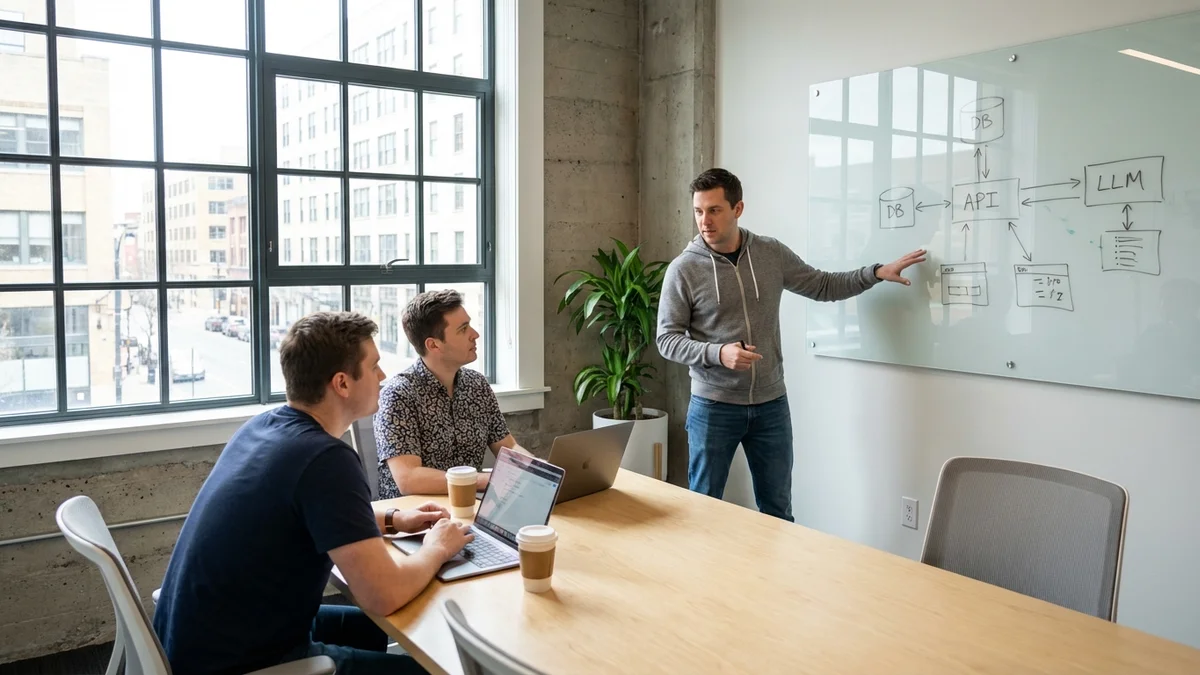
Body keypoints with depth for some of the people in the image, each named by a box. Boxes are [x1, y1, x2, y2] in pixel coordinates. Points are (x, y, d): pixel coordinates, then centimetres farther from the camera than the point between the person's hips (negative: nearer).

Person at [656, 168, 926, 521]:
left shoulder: (772, 254, 1)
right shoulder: (683, 269, -9)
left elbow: (823, 286, 13)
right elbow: (667, 339, -8)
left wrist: (877, 272, 2)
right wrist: (718, 353, -23)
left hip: (771, 405, 3)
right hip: (713, 408, -3)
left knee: (777, 510, 14)